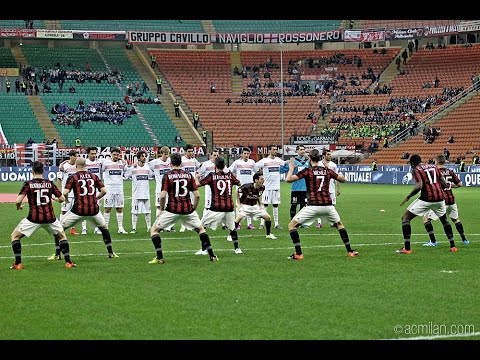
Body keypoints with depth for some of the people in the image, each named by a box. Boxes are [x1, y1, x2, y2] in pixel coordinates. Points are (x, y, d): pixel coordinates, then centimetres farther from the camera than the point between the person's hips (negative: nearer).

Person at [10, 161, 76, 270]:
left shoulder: (28, 184, -2)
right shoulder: (50, 183, 6)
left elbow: (18, 201, -10)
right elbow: (62, 199, 10)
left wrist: (19, 207, 12)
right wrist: (54, 198, 32)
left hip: (34, 217, -3)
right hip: (50, 217, 3)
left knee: (15, 236, 15)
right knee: (62, 236, 27)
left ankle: (18, 263, 6)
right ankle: (68, 262, 18)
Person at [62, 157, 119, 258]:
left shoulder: (73, 177, 1)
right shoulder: (94, 176, 10)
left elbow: (65, 193, -10)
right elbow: (104, 191, 5)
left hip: (79, 210, -3)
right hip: (93, 210, 3)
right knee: (104, 228, 27)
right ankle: (110, 253, 26)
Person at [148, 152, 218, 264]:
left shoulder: (167, 176, -2)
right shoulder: (189, 175, 7)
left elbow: (163, 196, -11)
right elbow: (197, 195, 3)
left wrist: (161, 209, 4)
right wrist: (193, 208, 17)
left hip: (172, 209, -3)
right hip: (188, 208, 3)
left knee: (154, 229, 12)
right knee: (201, 229, 23)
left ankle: (159, 257, 1)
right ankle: (212, 255, 15)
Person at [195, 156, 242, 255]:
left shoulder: (211, 176, -3)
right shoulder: (229, 175, 7)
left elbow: (198, 184, -5)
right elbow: (238, 183, 24)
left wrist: (196, 177, 16)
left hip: (216, 208, -4)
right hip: (229, 207, 4)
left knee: (202, 226, 6)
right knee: (232, 228, 22)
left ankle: (204, 249, 0)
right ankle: (237, 248, 24)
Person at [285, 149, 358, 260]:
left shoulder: (308, 171, -1)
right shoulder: (327, 170, 11)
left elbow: (288, 179, -6)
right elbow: (342, 179, 25)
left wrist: (291, 168, 12)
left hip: (313, 206, -4)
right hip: (328, 205, 4)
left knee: (292, 225, 7)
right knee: (339, 225, 29)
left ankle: (298, 254, -3)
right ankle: (350, 251, 28)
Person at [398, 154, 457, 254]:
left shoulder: (416, 170, -1)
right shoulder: (434, 166, 16)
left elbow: (419, 186, -18)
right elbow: (444, 184, 12)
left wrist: (407, 197, -10)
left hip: (426, 199, -6)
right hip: (439, 197, 6)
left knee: (405, 218, 3)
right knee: (444, 220, 31)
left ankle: (407, 248, -6)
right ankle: (453, 246, 29)